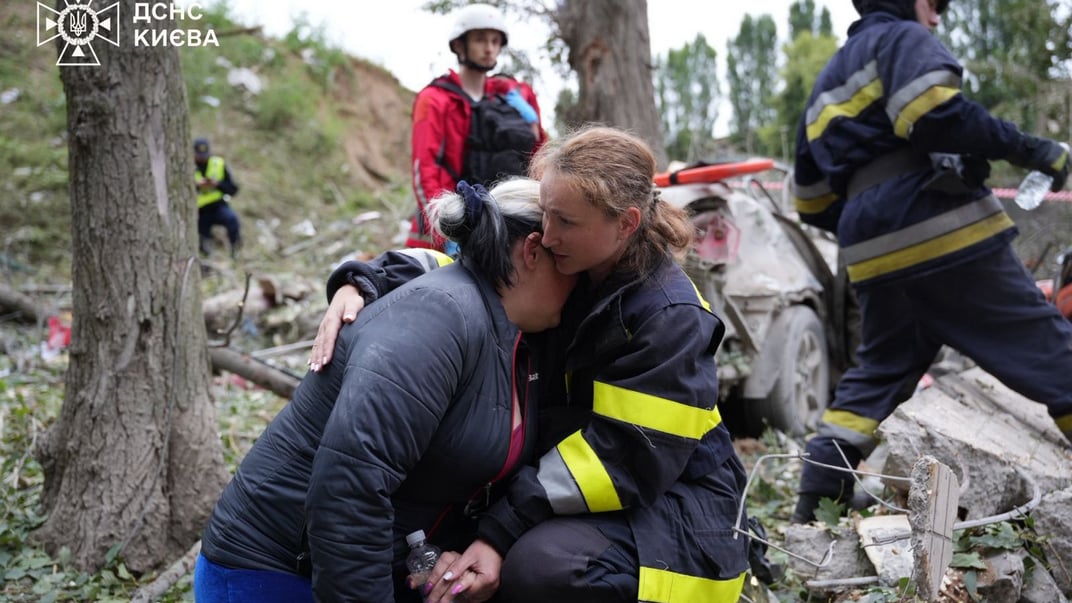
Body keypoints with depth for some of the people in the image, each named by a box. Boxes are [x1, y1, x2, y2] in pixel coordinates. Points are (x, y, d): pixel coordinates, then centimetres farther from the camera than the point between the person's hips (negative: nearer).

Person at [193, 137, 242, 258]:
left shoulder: (219, 164, -2)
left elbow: (233, 190, -5)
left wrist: (217, 184, -23)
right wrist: (196, 186, -28)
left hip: (218, 206, 0)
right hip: (200, 211, 0)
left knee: (232, 218, -35)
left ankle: (235, 247, -10)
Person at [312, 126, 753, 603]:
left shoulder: (671, 319, -23)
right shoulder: (558, 268, -3)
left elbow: (623, 459, -26)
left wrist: (502, 532, -31)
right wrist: (359, 284, -17)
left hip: (674, 505, -6)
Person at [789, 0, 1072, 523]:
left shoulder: (829, 82, 27)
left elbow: (812, 196, 25)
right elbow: (934, 111, -18)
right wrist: (1028, 148, -11)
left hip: (876, 254, 7)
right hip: (944, 232, -7)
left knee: (878, 371, 17)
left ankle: (816, 498, 12)